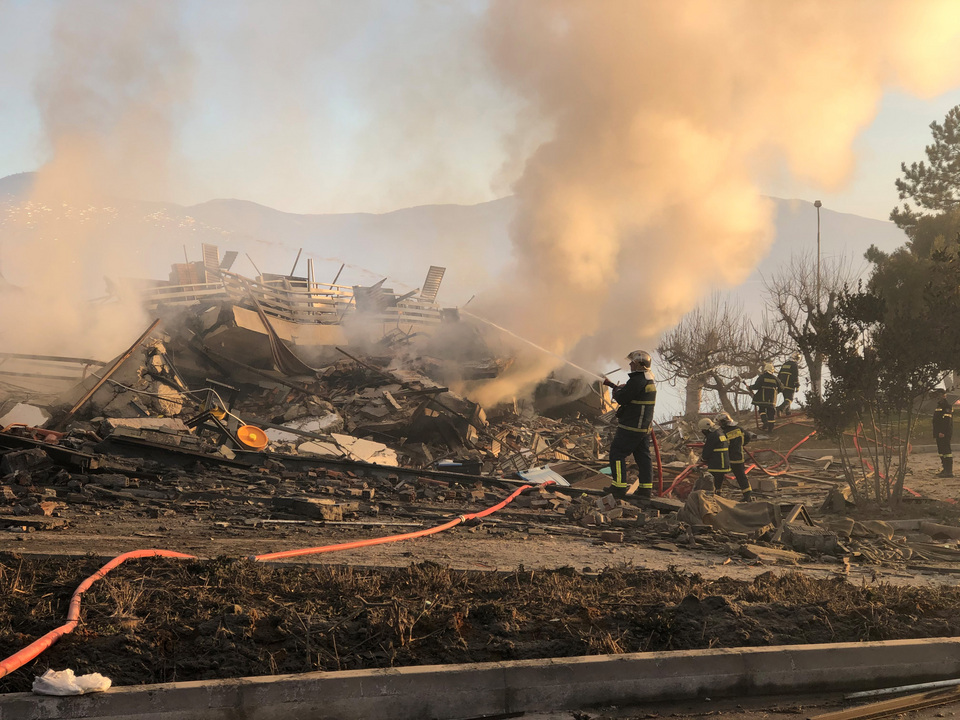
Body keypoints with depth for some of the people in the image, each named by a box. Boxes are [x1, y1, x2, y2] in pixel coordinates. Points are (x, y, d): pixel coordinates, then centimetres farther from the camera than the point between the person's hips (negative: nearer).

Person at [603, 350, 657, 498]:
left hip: (631, 426, -10)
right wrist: (612, 385, 27)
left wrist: (616, 390, 2)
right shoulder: (649, 381, 14)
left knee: (617, 453, -2)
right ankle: (646, 488, 12)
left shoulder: (637, 380, -19)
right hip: (644, 427, 10)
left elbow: (621, 398, -19)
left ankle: (619, 487, -5)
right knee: (643, 456, 11)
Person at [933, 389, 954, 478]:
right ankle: (945, 469, 21)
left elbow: (947, 420, -20)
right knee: (941, 451, 14)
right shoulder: (939, 405, 20)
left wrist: (943, 432, -25)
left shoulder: (947, 405, -12)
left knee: (946, 451, -11)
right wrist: (935, 433, 21)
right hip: (939, 433, 10)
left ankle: (949, 471, -12)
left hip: (944, 434, -10)